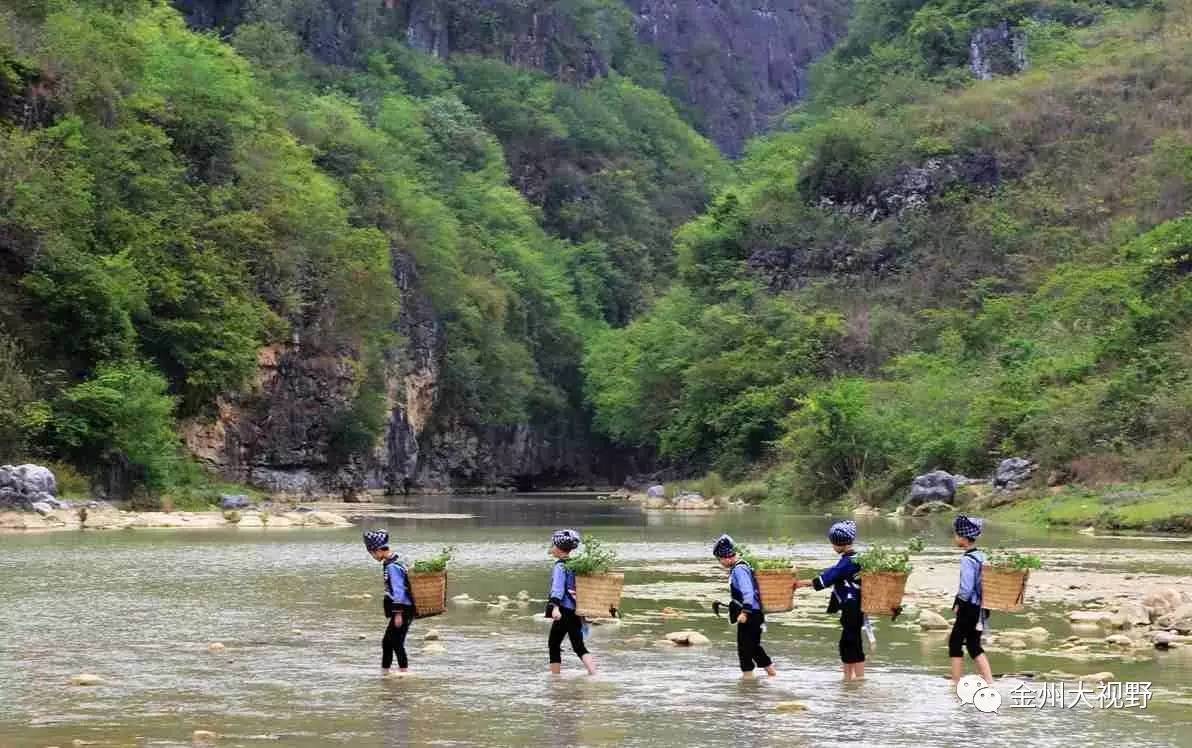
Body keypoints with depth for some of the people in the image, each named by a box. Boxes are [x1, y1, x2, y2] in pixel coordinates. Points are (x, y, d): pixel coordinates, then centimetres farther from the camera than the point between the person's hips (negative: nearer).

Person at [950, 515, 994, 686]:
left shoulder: (967, 559, -19)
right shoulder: (982, 556, 6)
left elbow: (966, 589, -22)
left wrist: (958, 604, -7)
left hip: (968, 608, -8)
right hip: (981, 608, 8)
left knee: (955, 643, 6)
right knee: (974, 645, 17)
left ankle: (956, 683, 9)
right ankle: (989, 682, 12)